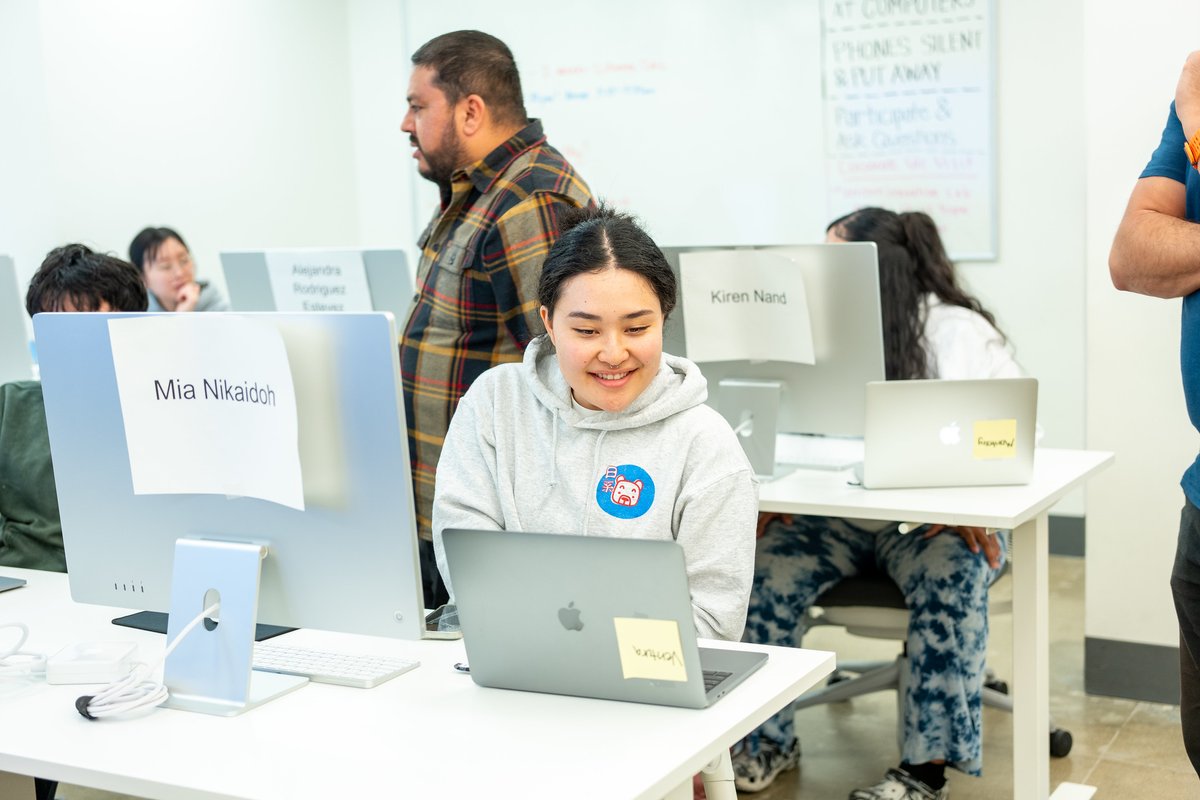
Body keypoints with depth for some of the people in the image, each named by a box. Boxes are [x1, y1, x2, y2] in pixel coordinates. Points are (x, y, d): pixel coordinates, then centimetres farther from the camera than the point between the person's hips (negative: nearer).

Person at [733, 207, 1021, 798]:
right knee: (766, 566, -23)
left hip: (934, 521, -3)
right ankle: (767, 739, -6)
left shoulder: (958, 332, -6)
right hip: (836, 515, 3)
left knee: (951, 578, -34)